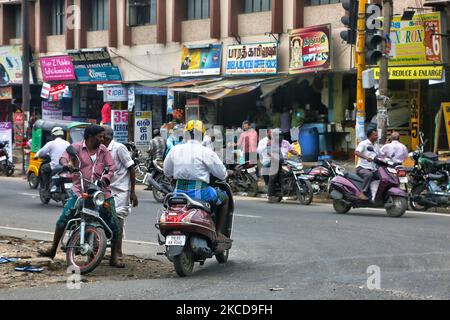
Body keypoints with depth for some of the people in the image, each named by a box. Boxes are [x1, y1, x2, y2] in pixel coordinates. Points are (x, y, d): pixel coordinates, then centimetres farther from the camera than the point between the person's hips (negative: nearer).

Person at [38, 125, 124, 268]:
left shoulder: (103, 150, 10)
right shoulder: (77, 147, 1)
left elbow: (112, 166, 5)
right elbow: (64, 157, -12)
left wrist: (106, 178, -15)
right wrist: (66, 164, -36)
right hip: (80, 191, -2)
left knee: (113, 224, -3)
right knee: (63, 219, -5)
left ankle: (114, 257, 8)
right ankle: (53, 249, 13)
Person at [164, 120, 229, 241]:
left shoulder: (175, 149, 4)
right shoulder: (206, 152, -9)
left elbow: (167, 172, 14)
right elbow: (222, 174, -4)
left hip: (179, 191, 4)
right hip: (199, 192, -4)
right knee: (224, 198, 21)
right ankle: (218, 233, 14)